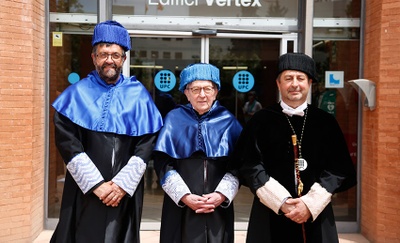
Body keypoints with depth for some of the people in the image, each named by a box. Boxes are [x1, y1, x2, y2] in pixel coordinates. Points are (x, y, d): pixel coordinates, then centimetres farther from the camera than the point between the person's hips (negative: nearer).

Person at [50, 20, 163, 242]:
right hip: (84, 190, 0)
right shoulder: (77, 94, 1)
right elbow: (67, 143, -7)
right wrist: (96, 184, -13)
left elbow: (146, 144, -3)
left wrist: (122, 184, -11)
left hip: (126, 190, 1)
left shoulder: (138, 95, 3)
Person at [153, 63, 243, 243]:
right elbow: (163, 164, -3)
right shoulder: (174, 119, 0)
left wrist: (222, 194, -12)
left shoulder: (228, 122, 3)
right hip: (180, 206, -1)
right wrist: (185, 196, -12)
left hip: (219, 206, 1)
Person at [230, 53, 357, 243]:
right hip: (271, 214, -1)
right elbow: (249, 166, -7)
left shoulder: (326, 122, 4)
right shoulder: (261, 120, -1)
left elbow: (339, 168, -1)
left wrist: (310, 203, -12)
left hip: (316, 216, 2)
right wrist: (281, 202, -15)